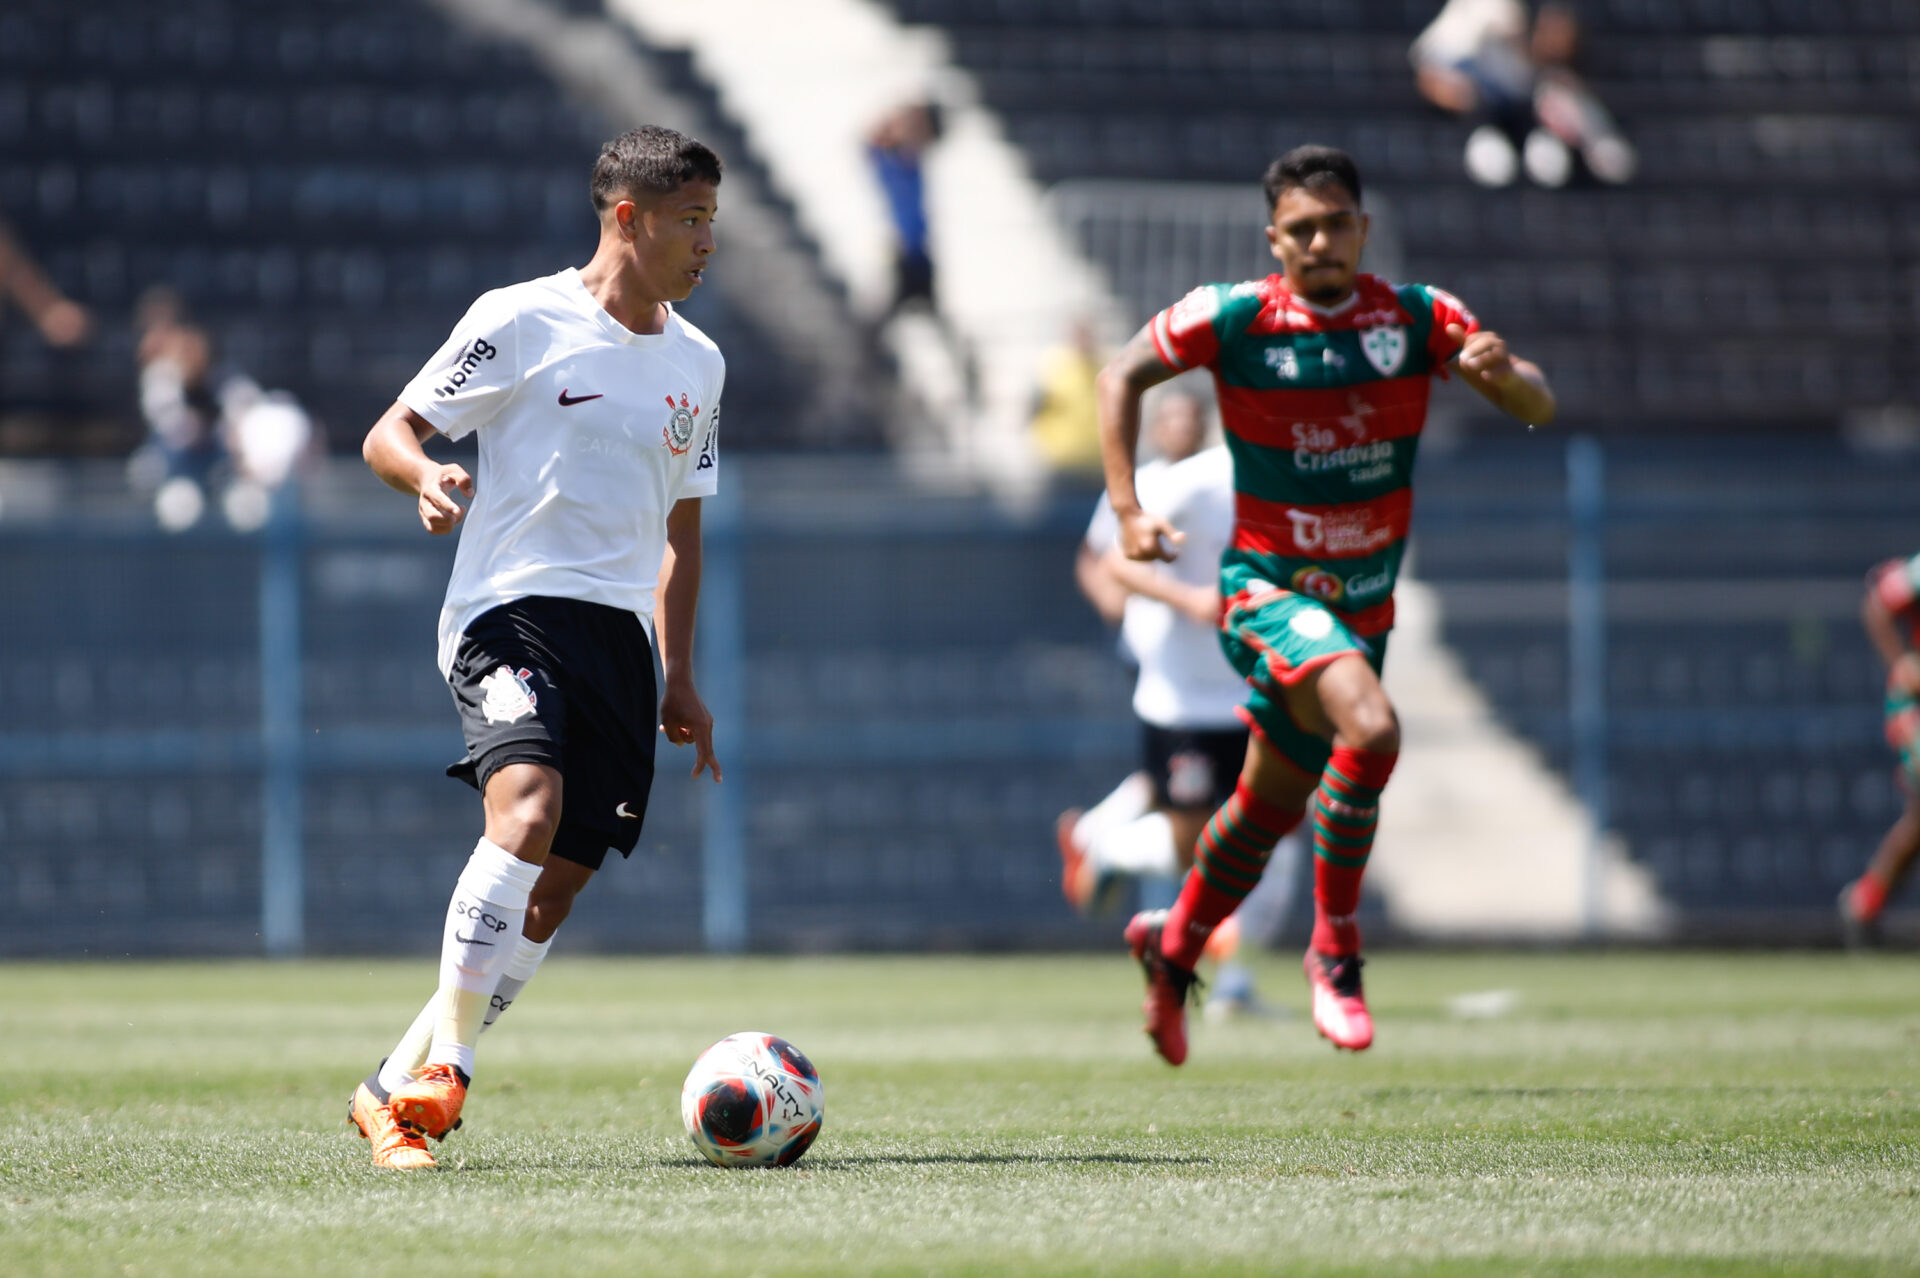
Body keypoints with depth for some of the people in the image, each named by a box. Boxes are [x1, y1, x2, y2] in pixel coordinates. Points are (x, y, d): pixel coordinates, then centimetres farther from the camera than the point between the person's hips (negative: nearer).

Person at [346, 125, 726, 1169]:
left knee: (558, 887, -1)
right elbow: (387, 434, 0)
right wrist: (426, 475, -24)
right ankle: (445, 1061, -26)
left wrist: (680, 681, 22)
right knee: (529, 805, -30)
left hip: (620, 633, 6)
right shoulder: (523, 321, -2)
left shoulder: (697, 363, 17)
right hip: (510, 611, -6)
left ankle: (394, 1089, 10)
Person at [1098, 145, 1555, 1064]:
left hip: (1363, 603, 5)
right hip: (1269, 587, -4)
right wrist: (1126, 509, -8)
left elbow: (1537, 408, -6)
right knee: (1370, 729, -31)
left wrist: (1504, 373, -29)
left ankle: (1172, 947, 44)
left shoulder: (1417, 317, -5)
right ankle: (1334, 952, -16)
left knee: (1273, 802, 18)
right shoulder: (1235, 317, -10)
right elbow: (1124, 374, 2)